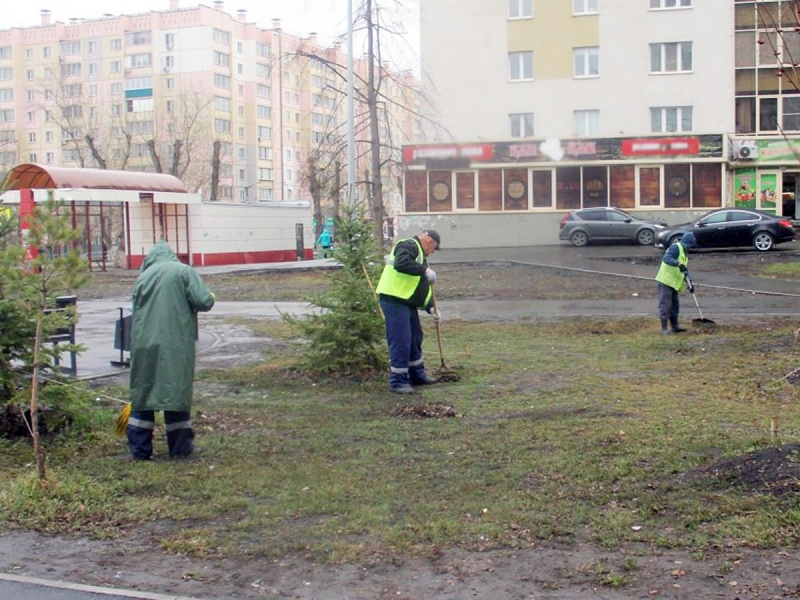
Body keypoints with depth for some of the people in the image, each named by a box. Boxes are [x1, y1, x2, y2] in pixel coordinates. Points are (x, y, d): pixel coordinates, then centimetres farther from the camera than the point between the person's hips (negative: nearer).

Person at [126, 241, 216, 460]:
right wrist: (210, 296, 15)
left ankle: (139, 448, 13)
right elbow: (204, 302, -8)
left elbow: (135, 315, 17)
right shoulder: (183, 271, 1)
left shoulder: (142, 277, 12)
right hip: (176, 345, -3)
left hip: (144, 346, 3)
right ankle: (180, 447, 11)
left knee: (142, 393, 10)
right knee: (176, 392, 5)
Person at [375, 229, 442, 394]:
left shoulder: (420, 254, 24)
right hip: (394, 300, -11)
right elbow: (401, 264, -30)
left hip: (407, 302, 11)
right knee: (400, 341, -9)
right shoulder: (409, 246, -9)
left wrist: (431, 307, 14)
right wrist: (424, 271, -26)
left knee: (415, 338, 18)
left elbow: (422, 286, 24)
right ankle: (398, 381, -2)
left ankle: (417, 375, 31)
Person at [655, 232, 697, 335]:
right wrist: (679, 264, -39)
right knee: (665, 304, -8)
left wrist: (689, 283, 14)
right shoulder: (675, 247, -10)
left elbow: (685, 270, 23)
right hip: (666, 281, -10)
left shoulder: (684, 253, 21)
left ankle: (674, 326, 22)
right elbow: (666, 258, -28)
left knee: (675, 305, 14)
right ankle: (664, 328, -5)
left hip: (674, 283, 10)